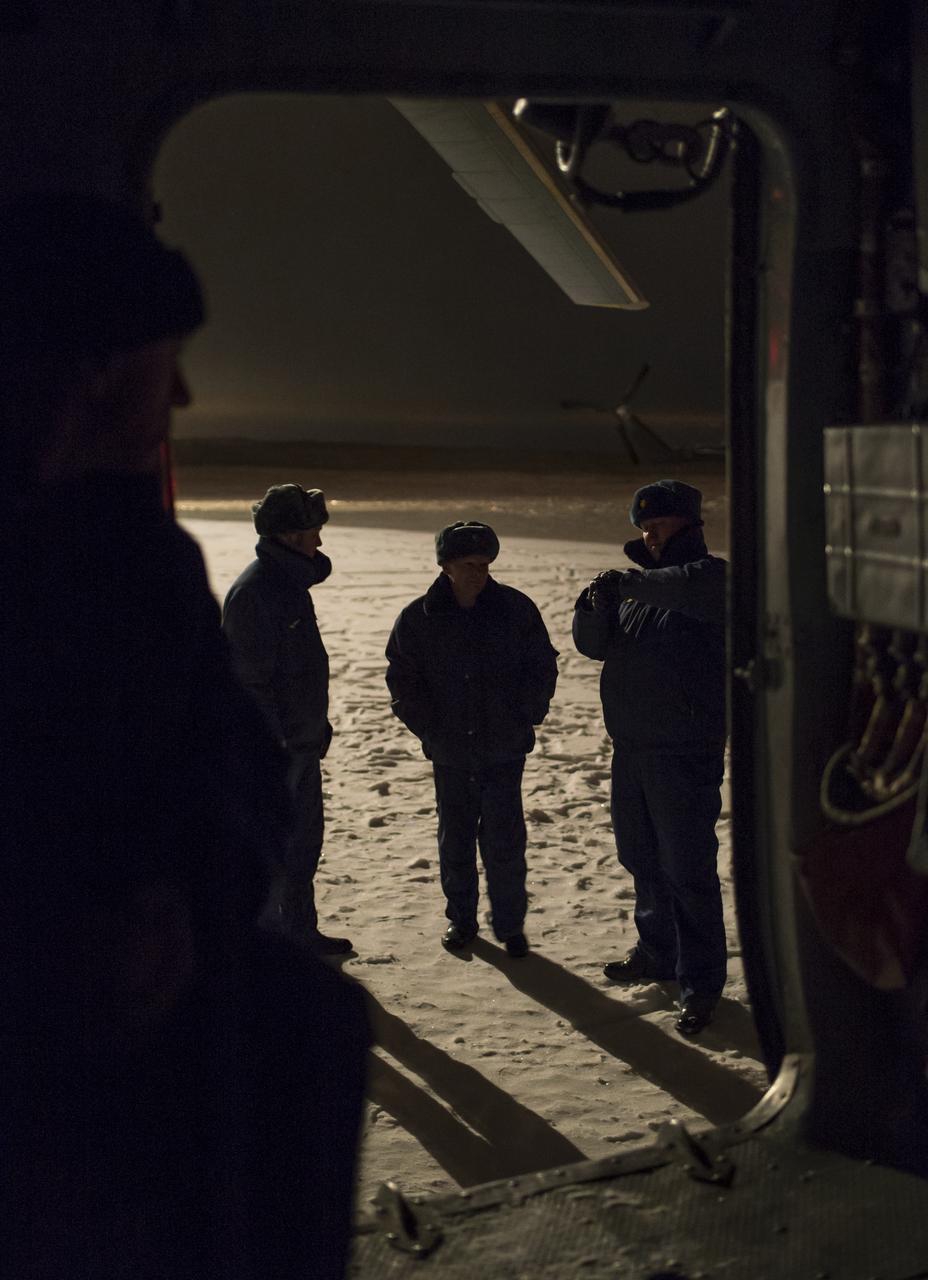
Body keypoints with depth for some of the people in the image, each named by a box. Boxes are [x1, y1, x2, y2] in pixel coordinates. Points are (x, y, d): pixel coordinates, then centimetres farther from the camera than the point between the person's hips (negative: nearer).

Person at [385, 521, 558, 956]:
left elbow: (542, 667, 5)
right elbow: (402, 679, 5)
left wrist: (524, 719, -3)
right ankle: (461, 919, 26)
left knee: (504, 839, -2)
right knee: (455, 839, 12)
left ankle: (510, 925, 11)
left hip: (504, 749, -1)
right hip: (449, 752, 1)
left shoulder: (516, 609, -3)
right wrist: (428, 728, -2)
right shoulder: (418, 618, -3)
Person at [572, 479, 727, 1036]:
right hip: (632, 745, 8)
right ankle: (659, 953, 35)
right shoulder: (640, 584, 15)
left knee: (687, 869, -7)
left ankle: (701, 980, 1)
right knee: (642, 859, 19)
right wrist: (596, 605, -10)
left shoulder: (713, 576, -8)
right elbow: (594, 644, 9)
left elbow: (693, 587, -34)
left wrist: (632, 583, -31)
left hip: (686, 752, -8)